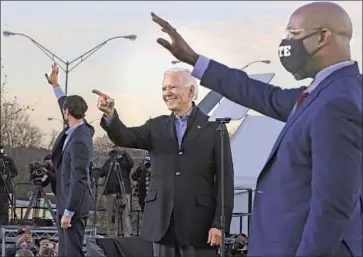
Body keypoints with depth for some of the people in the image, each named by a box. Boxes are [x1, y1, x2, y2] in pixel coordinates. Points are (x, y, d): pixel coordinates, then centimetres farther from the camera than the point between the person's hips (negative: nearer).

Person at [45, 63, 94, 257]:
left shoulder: (79, 141, -22)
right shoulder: (76, 129, 5)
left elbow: (78, 179, -23)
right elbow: (66, 104, 27)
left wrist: (68, 212, -21)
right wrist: (55, 86, 35)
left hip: (74, 204, -10)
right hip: (67, 201, 10)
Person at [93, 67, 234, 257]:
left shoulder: (213, 129, 1)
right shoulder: (156, 127, 13)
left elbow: (225, 179, -3)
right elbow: (124, 137, -4)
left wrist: (219, 224, -10)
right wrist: (110, 114, -25)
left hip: (198, 223, -4)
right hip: (163, 222, 4)